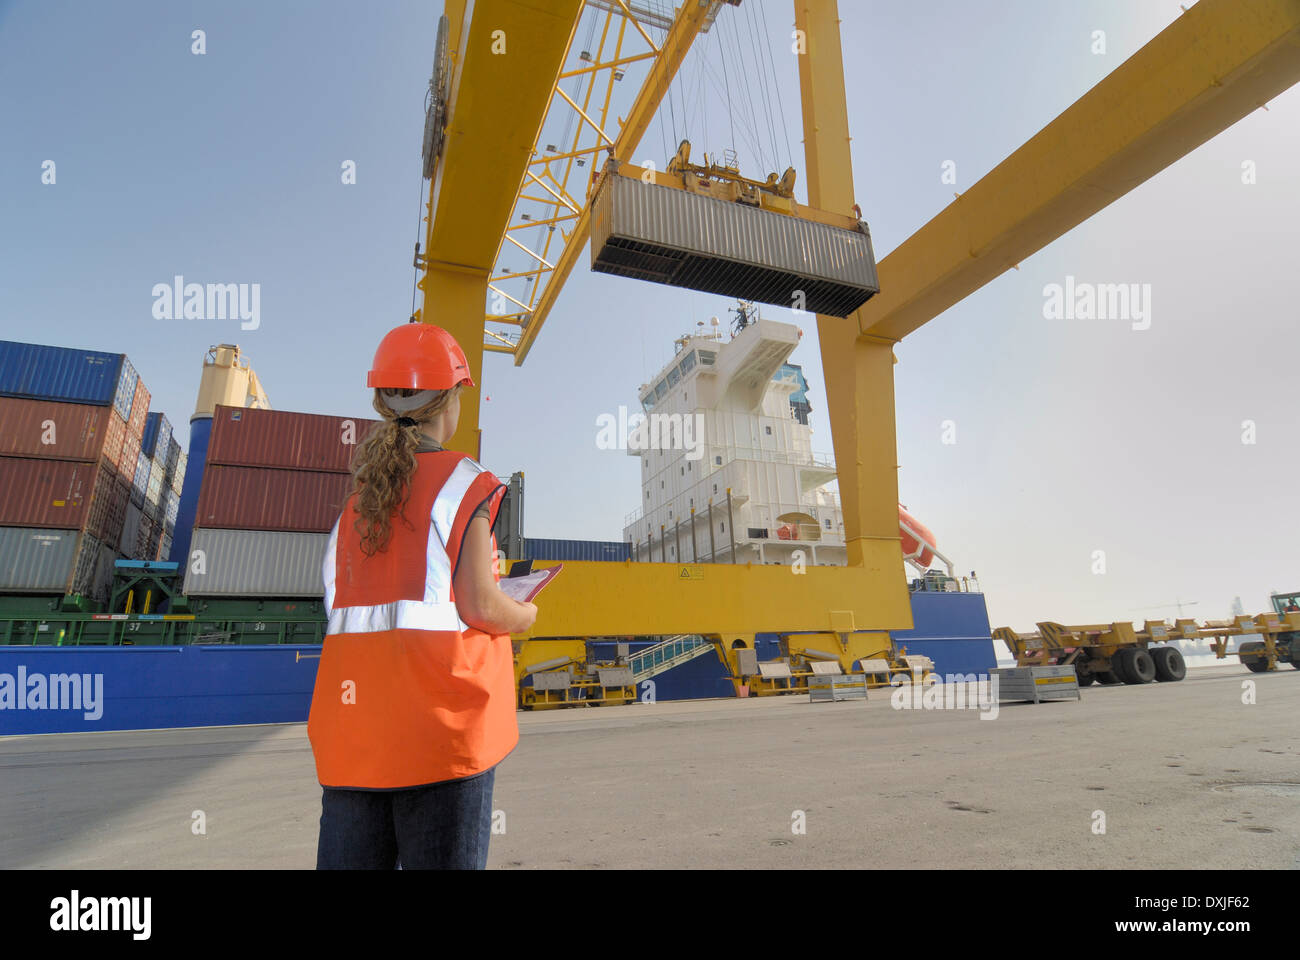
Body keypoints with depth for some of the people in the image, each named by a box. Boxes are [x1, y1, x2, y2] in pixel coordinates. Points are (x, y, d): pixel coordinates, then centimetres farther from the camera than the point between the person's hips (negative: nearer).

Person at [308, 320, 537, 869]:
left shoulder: (352, 491, 12)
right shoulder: (465, 483, -6)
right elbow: (480, 606, -13)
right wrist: (527, 614, 9)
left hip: (352, 708, 6)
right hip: (438, 709, -6)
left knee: (348, 857, 14)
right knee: (441, 858, 4)